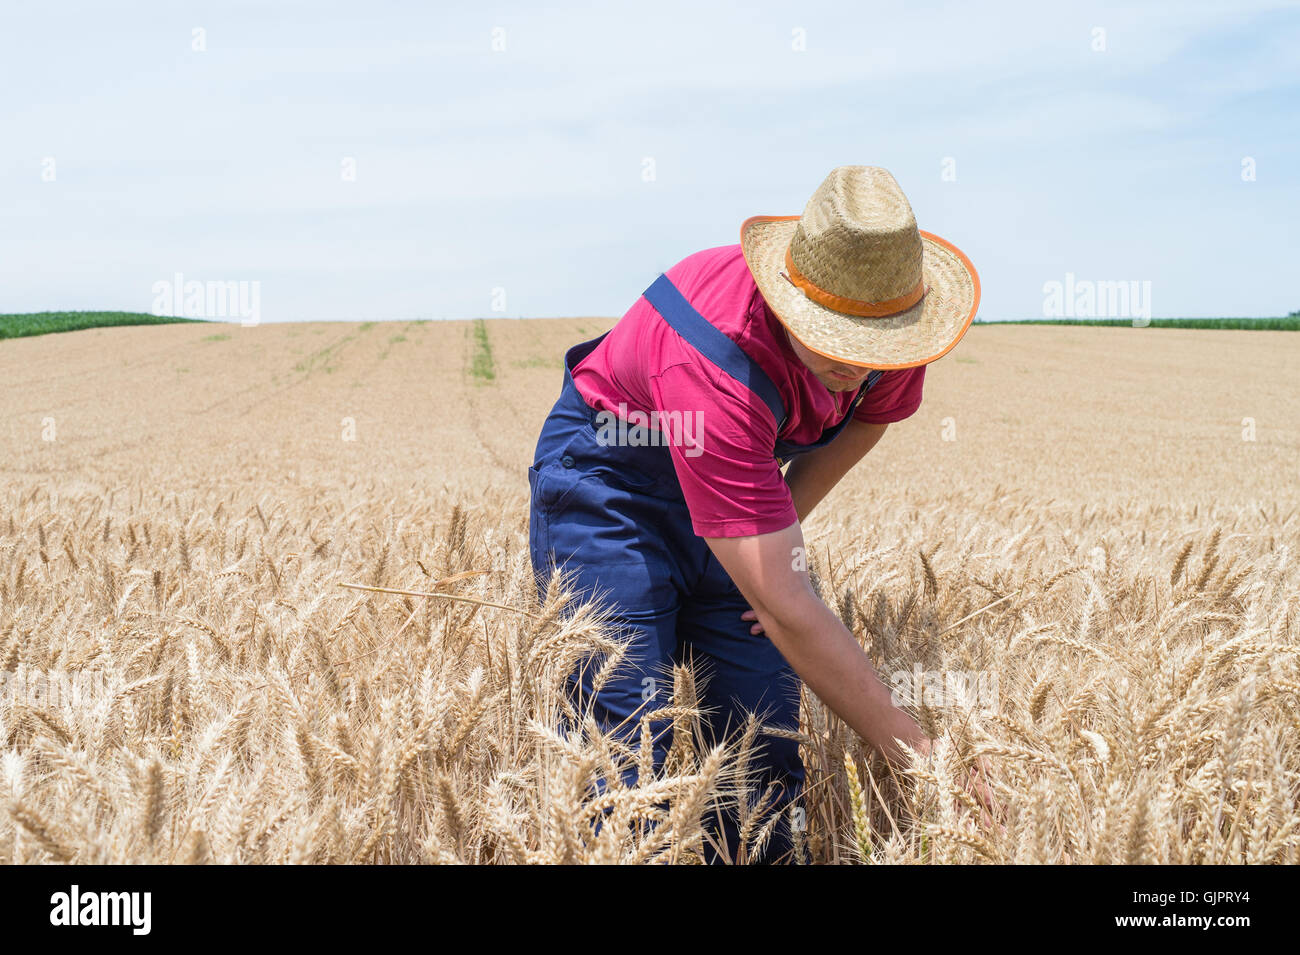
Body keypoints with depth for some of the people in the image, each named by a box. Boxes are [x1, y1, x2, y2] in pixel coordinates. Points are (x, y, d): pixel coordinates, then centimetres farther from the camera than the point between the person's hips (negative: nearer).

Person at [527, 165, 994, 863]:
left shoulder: (894, 313, -21)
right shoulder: (720, 366, -40)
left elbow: (865, 419, 7)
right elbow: (786, 610, -40)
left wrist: (782, 524, -3)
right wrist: (918, 754, -38)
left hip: (738, 473, 6)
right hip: (606, 477, -6)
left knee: (765, 732, 0)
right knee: (627, 733, -16)